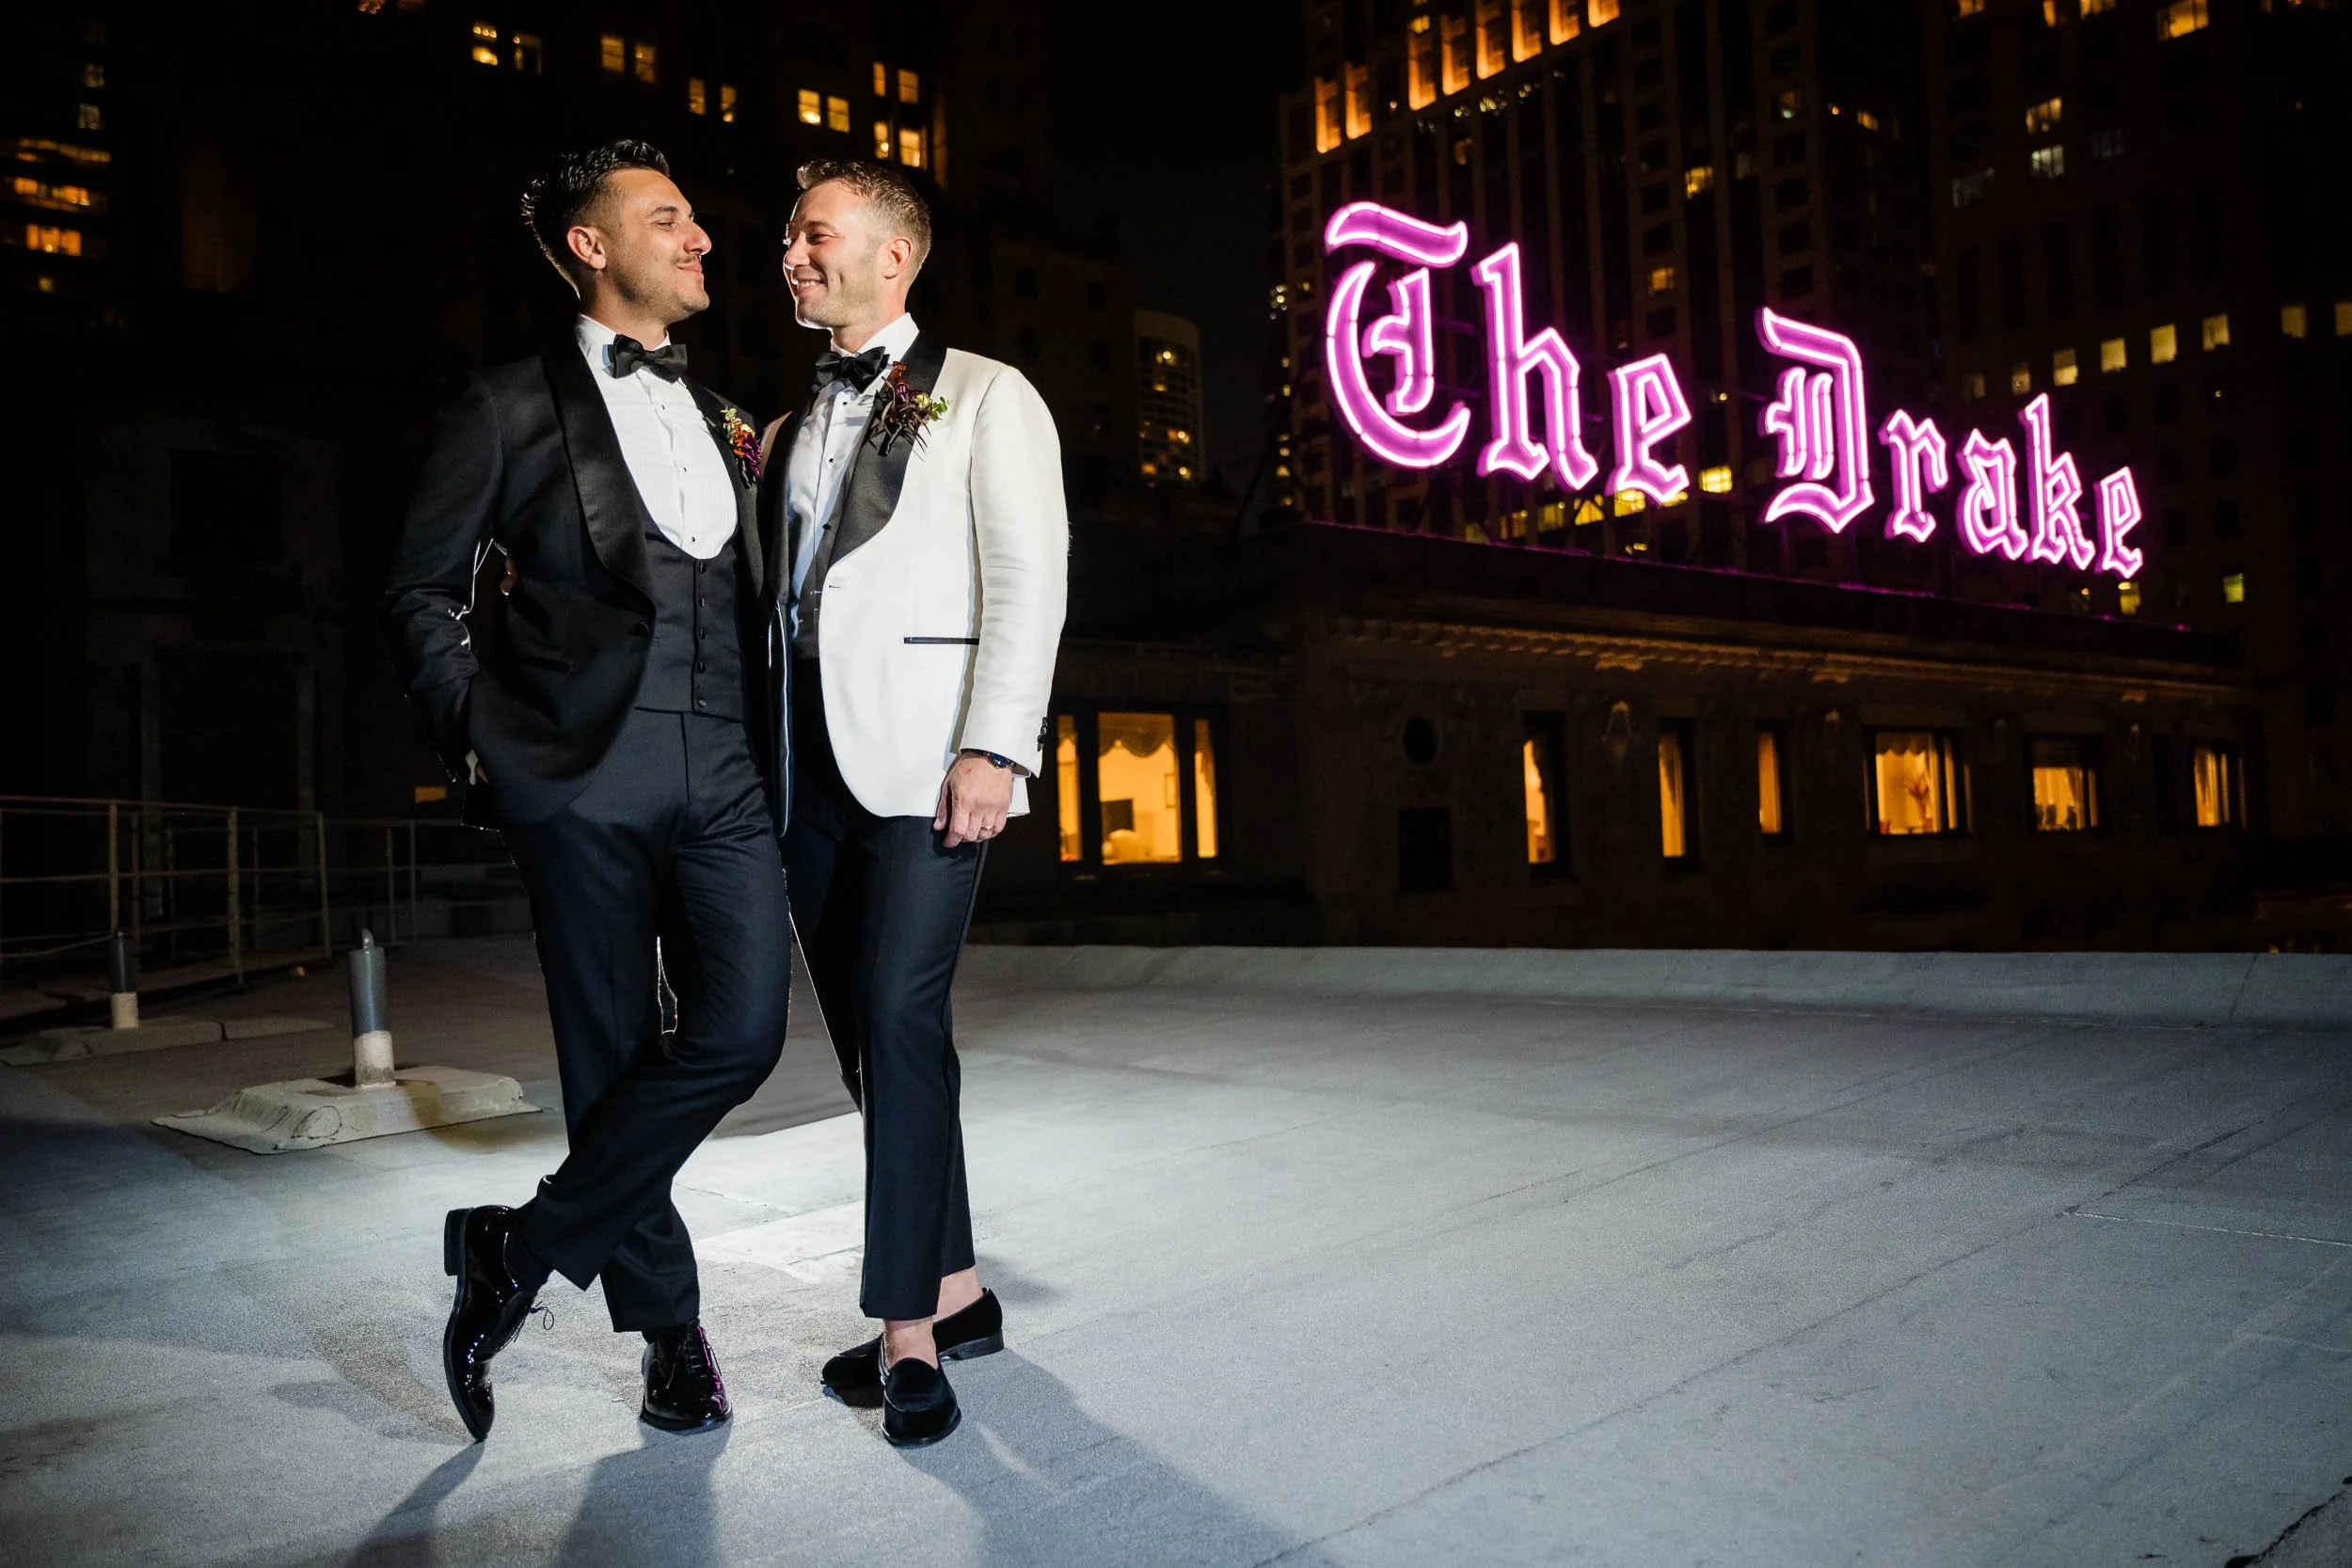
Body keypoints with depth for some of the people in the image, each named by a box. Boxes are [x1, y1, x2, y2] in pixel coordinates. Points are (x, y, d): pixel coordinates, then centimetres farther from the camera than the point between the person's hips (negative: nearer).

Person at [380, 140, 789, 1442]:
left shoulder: (724, 426, 20)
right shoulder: (511, 408, 5)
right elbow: (420, 592, 5)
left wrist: (775, 762, 10)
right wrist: (480, 736, -4)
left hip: (724, 783, 4)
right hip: (587, 782, -4)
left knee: (739, 1034, -10)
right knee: (614, 1057, 3)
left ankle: (523, 1246, 8)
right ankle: (670, 1329, 19)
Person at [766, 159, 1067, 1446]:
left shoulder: (984, 397, 3)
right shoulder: (790, 425, 21)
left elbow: (1029, 580, -7)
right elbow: (765, 589, 18)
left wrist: (994, 750, -17)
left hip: (925, 752, -6)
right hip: (811, 759, 7)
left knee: (899, 1013, -14)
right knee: (863, 1032, 8)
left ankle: (907, 1329, -3)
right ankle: (954, 1292, 21)